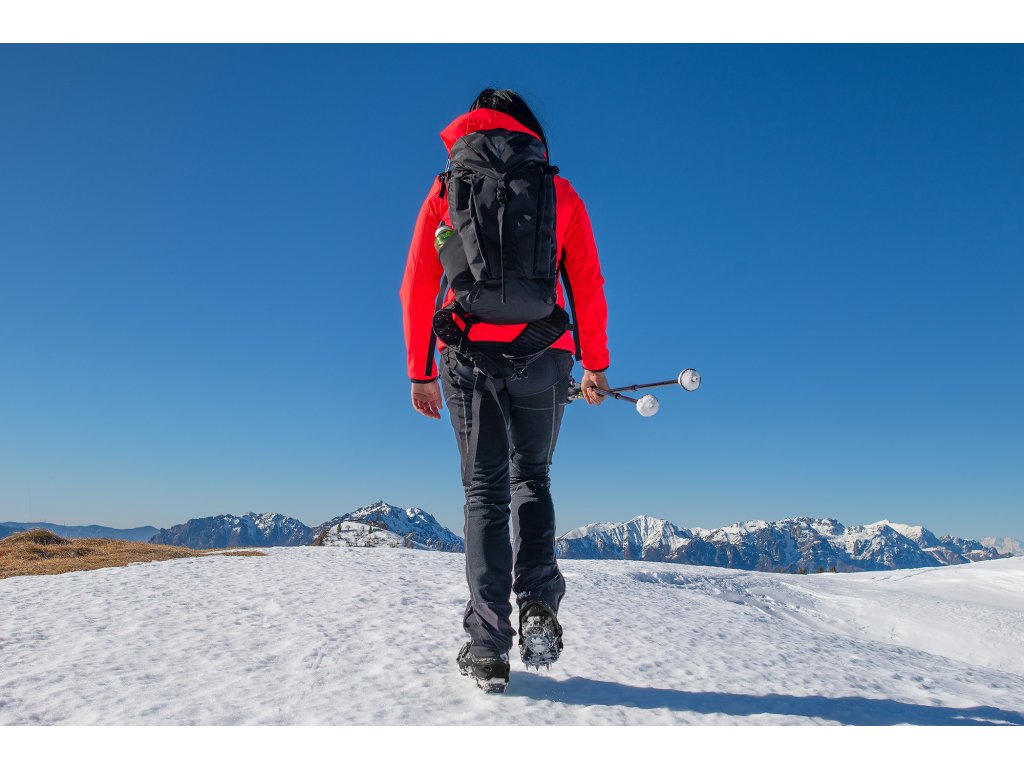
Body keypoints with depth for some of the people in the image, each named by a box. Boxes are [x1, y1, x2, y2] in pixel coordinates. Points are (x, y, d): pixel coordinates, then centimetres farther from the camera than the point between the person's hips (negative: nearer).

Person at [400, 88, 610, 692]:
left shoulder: (447, 188, 14)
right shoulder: (561, 192, 14)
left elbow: (418, 284, 7)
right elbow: (588, 285, 7)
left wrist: (420, 370, 9)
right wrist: (596, 365, 12)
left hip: (468, 352, 0)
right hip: (542, 354, 1)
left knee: (485, 489, 5)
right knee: (532, 477, 18)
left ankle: (489, 648, 0)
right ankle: (538, 603, -1)